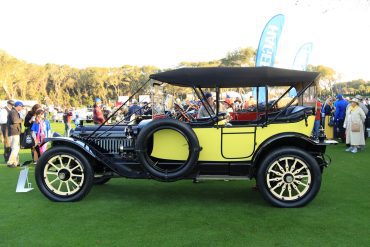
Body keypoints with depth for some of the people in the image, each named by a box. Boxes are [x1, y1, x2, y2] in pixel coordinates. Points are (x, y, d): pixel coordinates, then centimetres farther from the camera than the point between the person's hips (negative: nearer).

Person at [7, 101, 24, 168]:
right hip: (14, 133, -11)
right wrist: (21, 119, -11)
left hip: (16, 132, 11)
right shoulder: (13, 112, -12)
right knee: (15, 148, -13)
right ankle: (10, 163, -12)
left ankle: (16, 162, 18)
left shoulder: (15, 112, 21)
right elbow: (14, 120, -26)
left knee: (17, 147, 13)